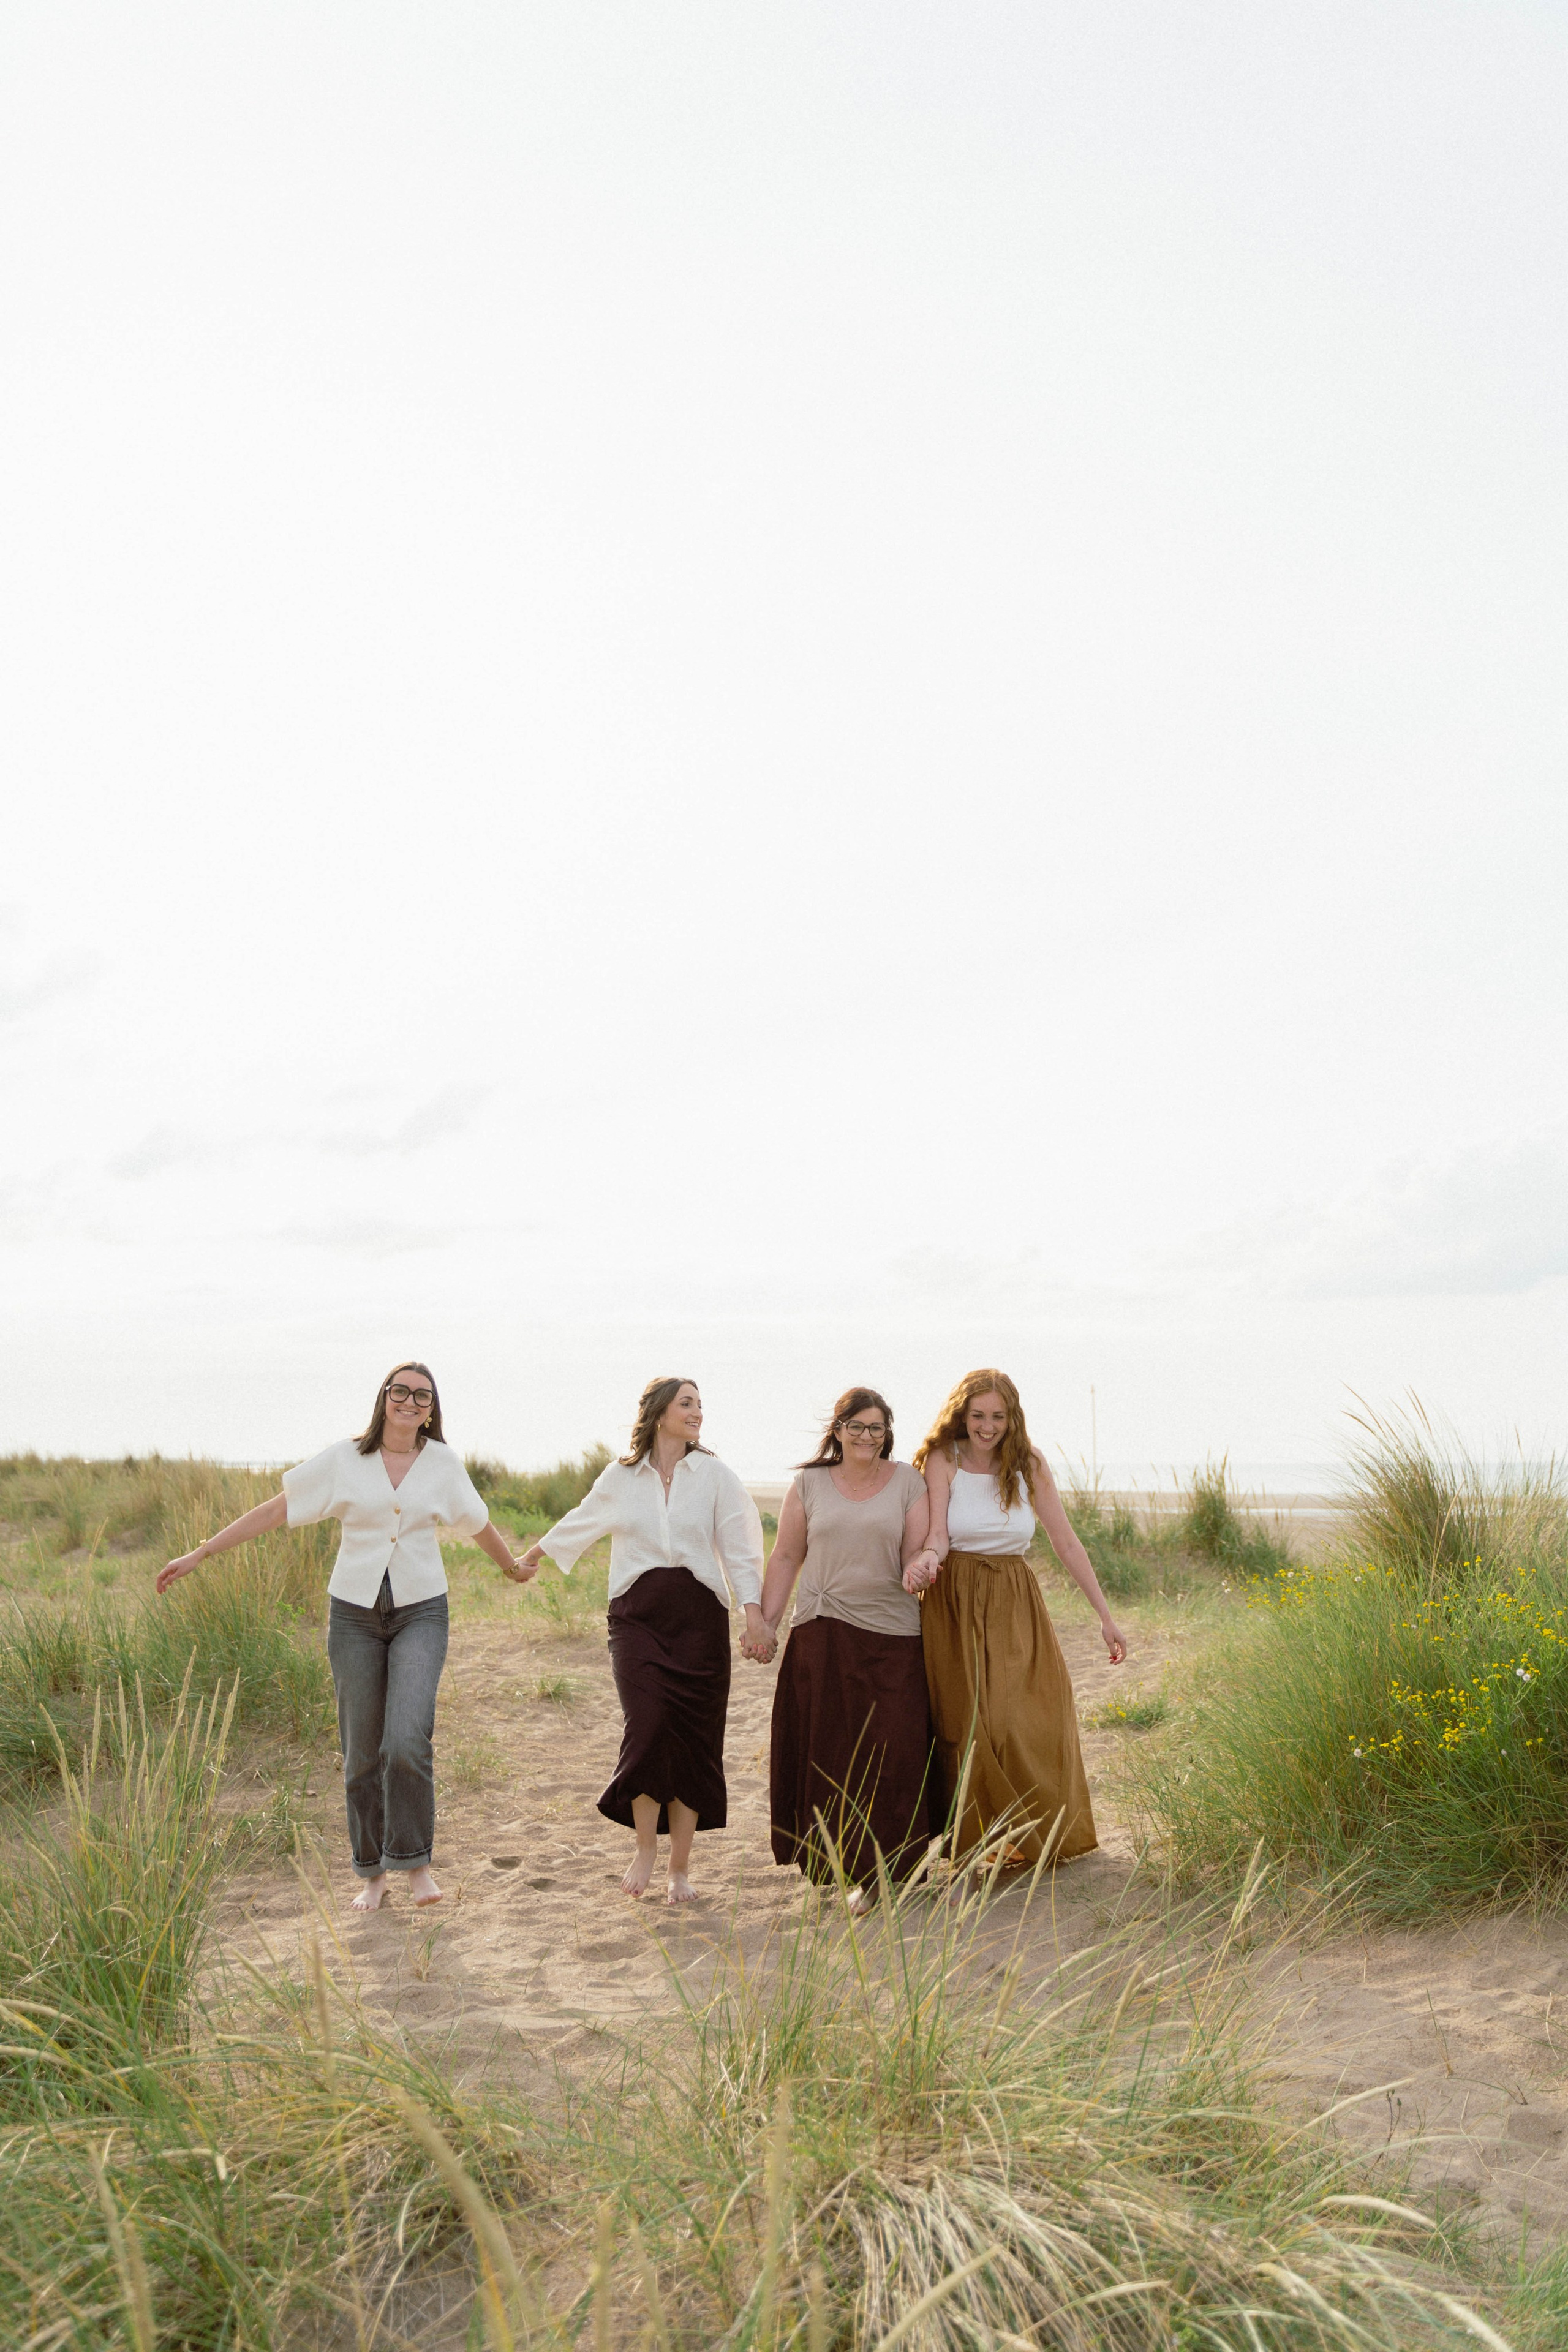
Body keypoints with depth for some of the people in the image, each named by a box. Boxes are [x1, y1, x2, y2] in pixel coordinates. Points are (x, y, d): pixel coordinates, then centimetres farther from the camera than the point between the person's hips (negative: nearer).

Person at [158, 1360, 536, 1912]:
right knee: (363, 1753, 6)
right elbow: (275, 1510, 0)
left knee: (408, 1742, -16)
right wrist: (201, 1553, -2)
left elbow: (477, 1524, 18)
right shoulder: (345, 1458, -2)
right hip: (355, 1616, 1)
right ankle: (372, 1873, 23)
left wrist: (513, 1567, 33)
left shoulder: (444, 1464, 1)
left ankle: (416, 1862, 3)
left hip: (421, 1614, 0)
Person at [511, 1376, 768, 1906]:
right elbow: (579, 1524, 23)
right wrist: (530, 1558, 35)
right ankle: (645, 1846, 7)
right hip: (638, 1616, 0)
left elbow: (739, 1549, -1)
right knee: (648, 1725, -16)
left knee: (692, 1741, 1)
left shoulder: (716, 1476, 3)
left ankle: (681, 1868, 14)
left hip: (699, 1615, 0)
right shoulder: (621, 1476, 6)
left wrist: (754, 1612, -14)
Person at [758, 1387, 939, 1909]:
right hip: (822, 1636, 1)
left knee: (891, 1757, -3)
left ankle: (883, 1873, 8)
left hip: (892, 1636, -1)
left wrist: (923, 1562, -22)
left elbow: (916, 1552, 1)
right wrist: (766, 1622, 3)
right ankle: (839, 1860, 18)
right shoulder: (809, 1484, 8)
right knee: (827, 1753, 3)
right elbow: (786, 1557, 9)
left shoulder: (908, 1482, 5)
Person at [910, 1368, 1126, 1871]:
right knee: (969, 1729, -1)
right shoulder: (943, 1460, -3)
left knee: (1033, 1723, -5)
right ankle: (980, 1844, 11)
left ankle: (1036, 1840, 12)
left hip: (1016, 1607, 2)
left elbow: (1066, 1542, 3)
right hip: (955, 1608, -1)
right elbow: (939, 1535, -11)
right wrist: (925, 1561, -36)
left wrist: (1105, 1617, 0)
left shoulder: (1029, 1465, 2)